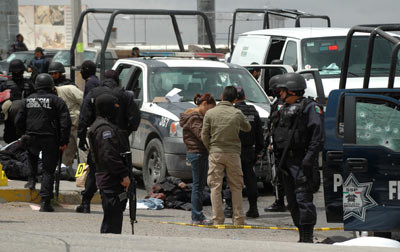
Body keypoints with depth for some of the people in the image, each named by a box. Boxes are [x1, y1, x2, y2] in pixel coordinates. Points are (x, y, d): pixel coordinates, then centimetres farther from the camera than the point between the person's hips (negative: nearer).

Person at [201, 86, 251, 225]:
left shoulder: (210, 113, -2)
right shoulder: (237, 114, 0)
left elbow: (204, 135, -1)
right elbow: (247, 128, 16)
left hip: (215, 153, -1)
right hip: (233, 153, 1)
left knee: (215, 186, 3)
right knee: (236, 187, 8)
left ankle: (218, 219, -1)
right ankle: (238, 219, 8)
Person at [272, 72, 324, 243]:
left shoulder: (310, 108, -7)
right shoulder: (284, 109, 20)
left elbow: (318, 136, -15)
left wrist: (310, 157, -23)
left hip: (300, 160, -9)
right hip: (286, 161, 9)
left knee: (303, 198, -13)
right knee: (292, 201, 9)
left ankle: (307, 237, -13)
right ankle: (302, 236, 15)